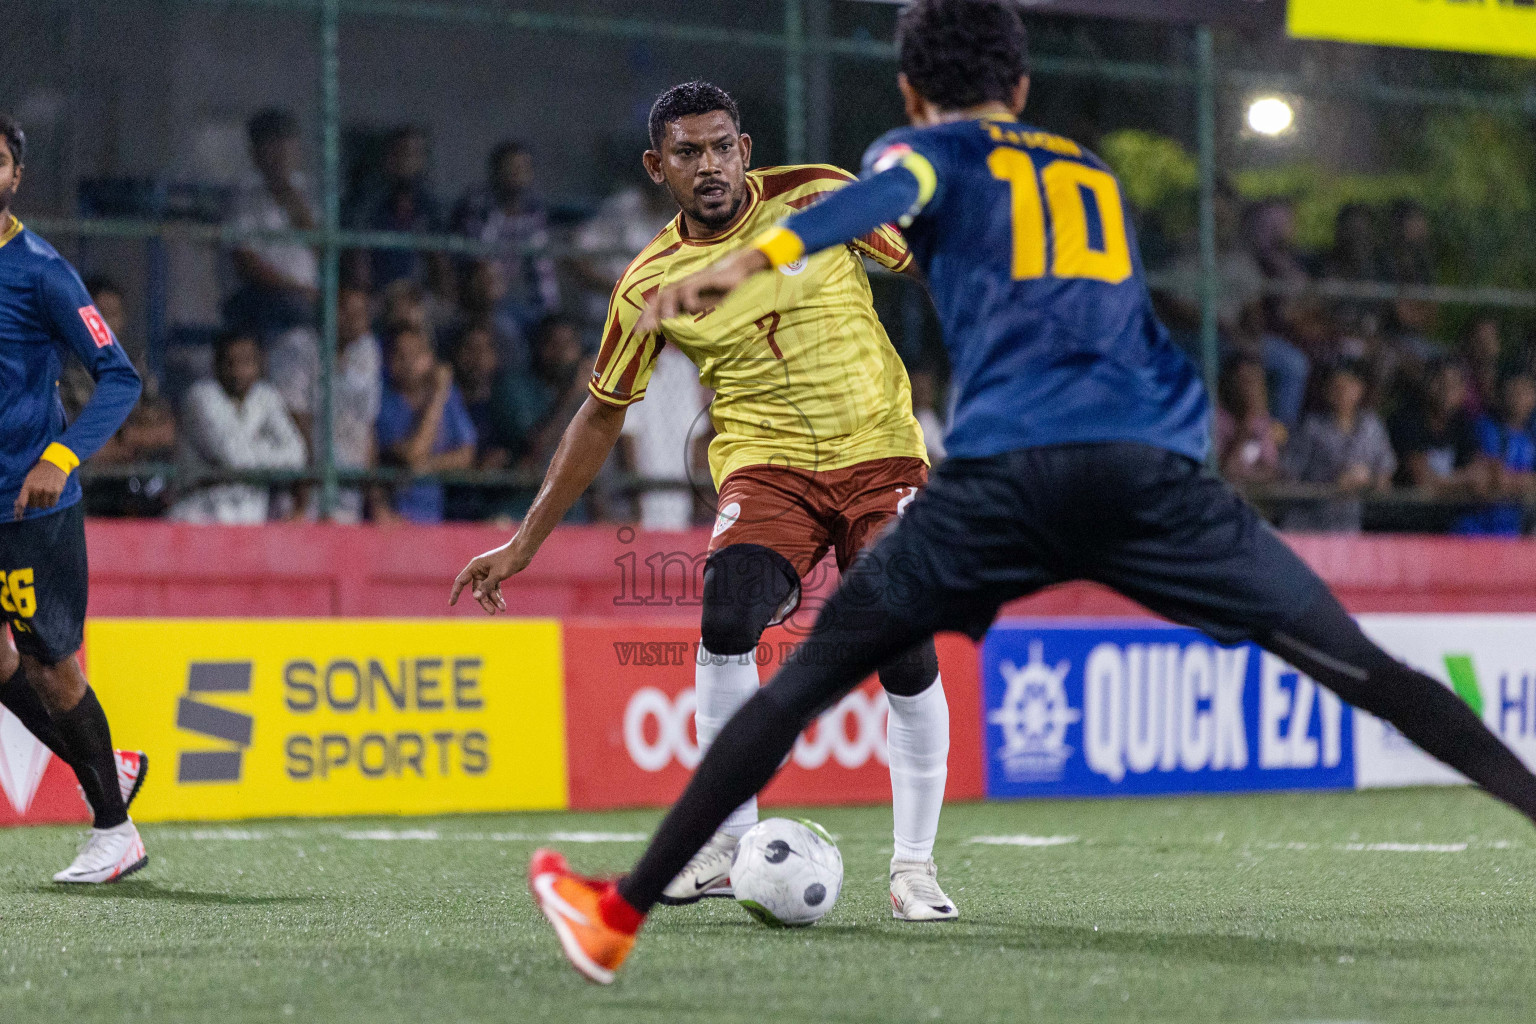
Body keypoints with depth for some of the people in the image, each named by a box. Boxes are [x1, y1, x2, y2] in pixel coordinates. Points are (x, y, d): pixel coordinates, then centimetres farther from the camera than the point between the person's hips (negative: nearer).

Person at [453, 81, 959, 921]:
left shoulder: (819, 196, -4)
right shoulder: (649, 285, 1)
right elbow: (601, 416, 10)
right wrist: (525, 541, 11)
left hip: (881, 453, -1)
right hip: (766, 464, 1)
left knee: (907, 657, -15)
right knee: (728, 616, -26)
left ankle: (914, 865, 1)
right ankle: (726, 842, -14)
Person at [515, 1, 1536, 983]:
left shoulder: (931, 151, 18)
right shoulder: (1096, 174, 31)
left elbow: (885, 196, -7)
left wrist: (754, 259, -23)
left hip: (1004, 475, -2)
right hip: (1155, 461, 2)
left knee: (802, 681, 9)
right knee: (1366, 672, 3)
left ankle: (621, 914, 9)